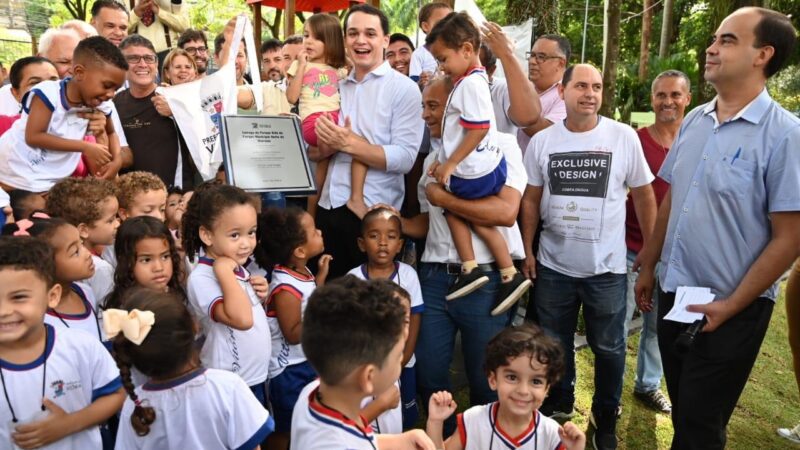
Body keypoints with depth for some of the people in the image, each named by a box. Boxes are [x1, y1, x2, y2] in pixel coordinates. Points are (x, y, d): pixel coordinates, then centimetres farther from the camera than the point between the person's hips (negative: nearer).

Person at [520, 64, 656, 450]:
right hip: (553, 266, 2)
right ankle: (558, 407, 42)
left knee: (609, 349, 13)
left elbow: (644, 196, 1)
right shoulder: (542, 141, -1)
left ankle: (605, 419, 35)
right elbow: (531, 199, 6)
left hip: (606, 267, -2)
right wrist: (527, 250, 4)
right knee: (555, 345, 18)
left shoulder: (624, 137, -6)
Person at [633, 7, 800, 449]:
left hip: (730, 309, -5)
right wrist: (647, 267, 13)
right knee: (681, 410, 22)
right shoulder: (694, 121, 3)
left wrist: (730, 306, -16)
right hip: (674, 292, 6)